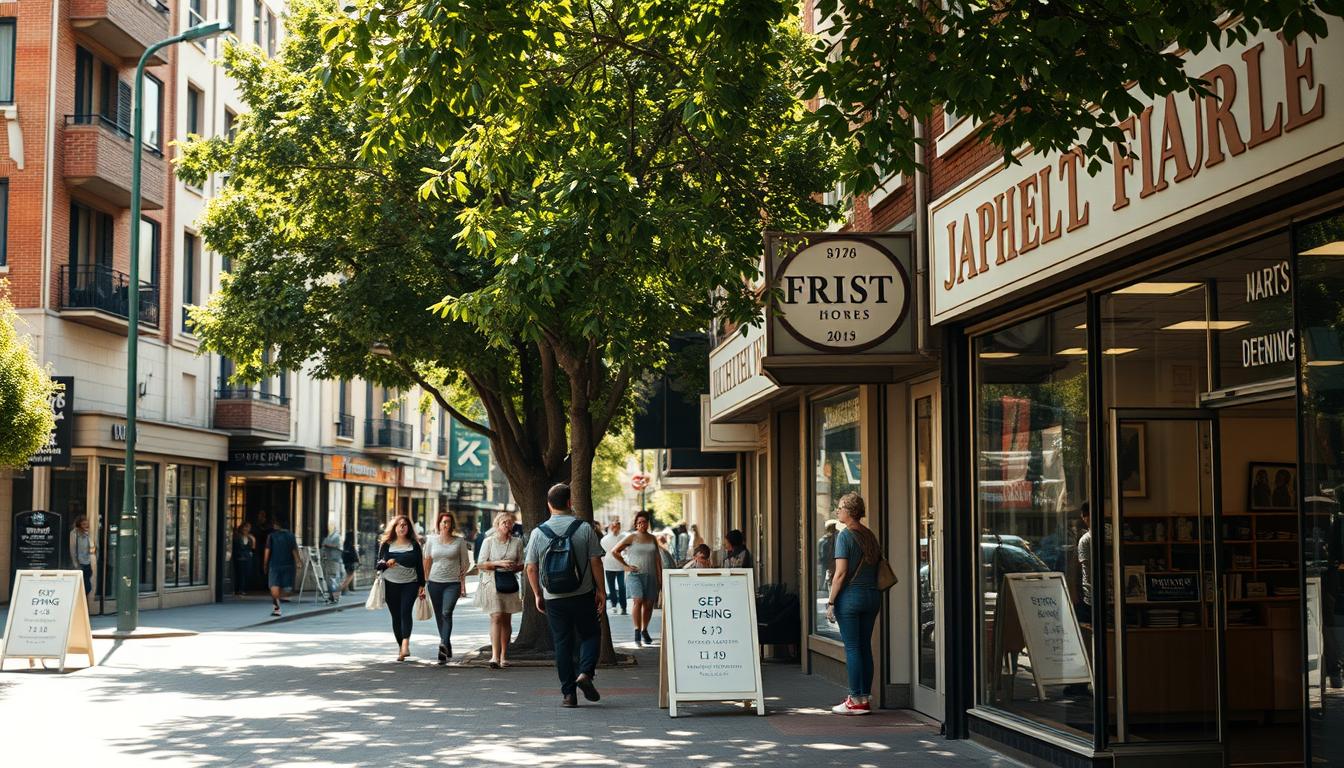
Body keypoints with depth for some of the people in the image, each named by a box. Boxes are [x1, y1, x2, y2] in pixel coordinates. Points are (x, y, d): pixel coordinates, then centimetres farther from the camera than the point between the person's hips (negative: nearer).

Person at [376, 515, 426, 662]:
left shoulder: (414, 545, 6)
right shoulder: (386, 545, 7)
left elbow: (420, 566, 7)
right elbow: (379, 565, 6)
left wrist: (421, 585, 2)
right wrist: (386, 563, -17)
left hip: (410, 584, -2)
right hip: (391, 584, 2)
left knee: (406, 611, -21)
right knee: (396, 616, 4)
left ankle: (405, 644, -32)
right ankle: (400, 647, 12)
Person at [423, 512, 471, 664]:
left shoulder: (459, 541, 2)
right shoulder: (432, 540, 8)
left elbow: (465, 563, 5)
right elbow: (427, 562, 12)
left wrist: (463, 582, -1)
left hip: (453, 583, -3)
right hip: (435, 582, 3)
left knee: (447, 613, -21)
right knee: (439, 616, 8)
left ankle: (443, 645, -32)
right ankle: (447, 647, 20)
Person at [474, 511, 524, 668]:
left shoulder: (517, 542, 7)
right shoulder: (489, 541, 0)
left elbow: (522, 564, 14)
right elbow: (480, 564, -3)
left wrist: (515, 566, -8)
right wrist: (498, 563, -15)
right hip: (492, 583, -3)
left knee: (506, 620, 9)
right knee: (496, 617, -13)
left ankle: (504, 655, 19)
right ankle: (495, 656, -18)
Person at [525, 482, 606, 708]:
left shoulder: (538, 533, -1)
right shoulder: (584, 529, -6)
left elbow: (531, 568, 2)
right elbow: (596, 562, -5)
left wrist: (538, 595, 12)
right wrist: (601, 590, 5)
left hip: (553, 599, 2)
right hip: (583, 596, -1)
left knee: (562, 644, 8)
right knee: (590, 635, 14)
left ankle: (568, 693, 7)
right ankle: (585, 673, -9)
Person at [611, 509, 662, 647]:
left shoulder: (652, 539, 12)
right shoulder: (632, 538, 1)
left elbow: (657, 558, 13)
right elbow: (614, 552, 2)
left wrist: (660, 576, 5)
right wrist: (626, 566, -1)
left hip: (650, 575, 4)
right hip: (635, 574, -4)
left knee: (649, 604, 5)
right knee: (638, 600, -21)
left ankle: (644, 631, 22)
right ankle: (637, 631, -18)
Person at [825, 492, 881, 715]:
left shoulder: (845, 536, -10)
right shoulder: (870, 535, 11)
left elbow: (841, 573, -14)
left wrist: (830, 602, -10)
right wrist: (873, 591, 18)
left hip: (851, 595, -7)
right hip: (872, 595, 7)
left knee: (852, 648, -2)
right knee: (865, 647, 10)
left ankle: (856, 700, -2)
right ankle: (865, 697, 13)